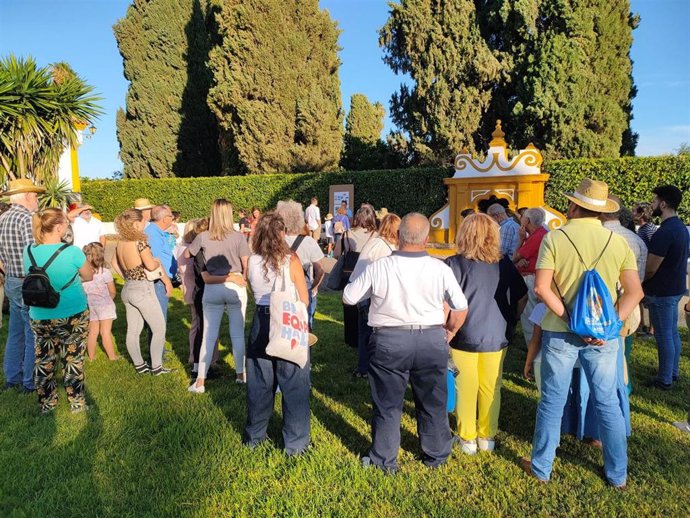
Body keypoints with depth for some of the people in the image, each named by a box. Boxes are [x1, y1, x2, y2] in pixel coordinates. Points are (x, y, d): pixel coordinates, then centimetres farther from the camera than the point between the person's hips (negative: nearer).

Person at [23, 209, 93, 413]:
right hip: (73, 316, -4)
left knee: (44, 361, 16)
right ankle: (77, 403, 22)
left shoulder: (29, 251, -4)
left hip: (40, 317, 4)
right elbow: (89, 276, -2)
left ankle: (46, 404, 30)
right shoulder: (72, 252, -18)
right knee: (72, 360, 10)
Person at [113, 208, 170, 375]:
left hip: (128, 289, 8)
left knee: (133, 329, 13)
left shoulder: (120, 242, 5)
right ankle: (156, 366, 6)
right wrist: (158, 262, -5)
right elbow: (151, 265, -25)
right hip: (143, 289, -8)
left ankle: (139, 365, 24)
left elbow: (114, 263, 17)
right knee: (159, 328, 4)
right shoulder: (140, 242, -19)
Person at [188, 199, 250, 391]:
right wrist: (243, 279, 8)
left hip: (212, 289, 1)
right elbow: (247, 265, -8)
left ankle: (200, 381, 10)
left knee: (209, 335, 7)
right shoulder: (238, 237, -8)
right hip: (236, 287, -1)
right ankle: (240, 374, 23)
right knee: (238, 333, 11)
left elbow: (187, 254, 14)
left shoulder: (203, 237, -2)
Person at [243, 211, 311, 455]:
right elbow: (304, 300, -10)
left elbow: (253, 289, 9)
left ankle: (253, 435, 34)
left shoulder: (252, 261, -4)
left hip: (261, 323, 4)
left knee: (259, 383, 18)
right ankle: (295, 443, 18)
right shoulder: (291, 260, -14)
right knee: (293, 385, 8)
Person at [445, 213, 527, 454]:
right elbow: (522, 297, 6)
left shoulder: (455, 264, -13)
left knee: (466, 389, 12)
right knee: (491, 389, 16)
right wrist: (510, 321, 16)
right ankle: (487, 437, 29)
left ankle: (467, 439, 24)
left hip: (465, 337, -3)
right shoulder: (504, 263, -2)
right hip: (497, 337, 3)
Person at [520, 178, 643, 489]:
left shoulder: (554, 238, -9)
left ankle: (541, 468, 23)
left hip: (560, 332, -2)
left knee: (552, 400, 9)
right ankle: (618, 474, 28)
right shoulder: (618, 242, -1)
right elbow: (634, 292, -6)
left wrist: (570, 320, -13)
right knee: (607, 402, 14)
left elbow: (541, 288, -17)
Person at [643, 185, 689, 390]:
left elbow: (650, 268, -21)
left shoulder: (664, 232, -23)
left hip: (662, 292, -10)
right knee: (672, 333, 18)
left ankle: (665, 380, 11)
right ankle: (673, 373, 31)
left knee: (664, 335, 0)